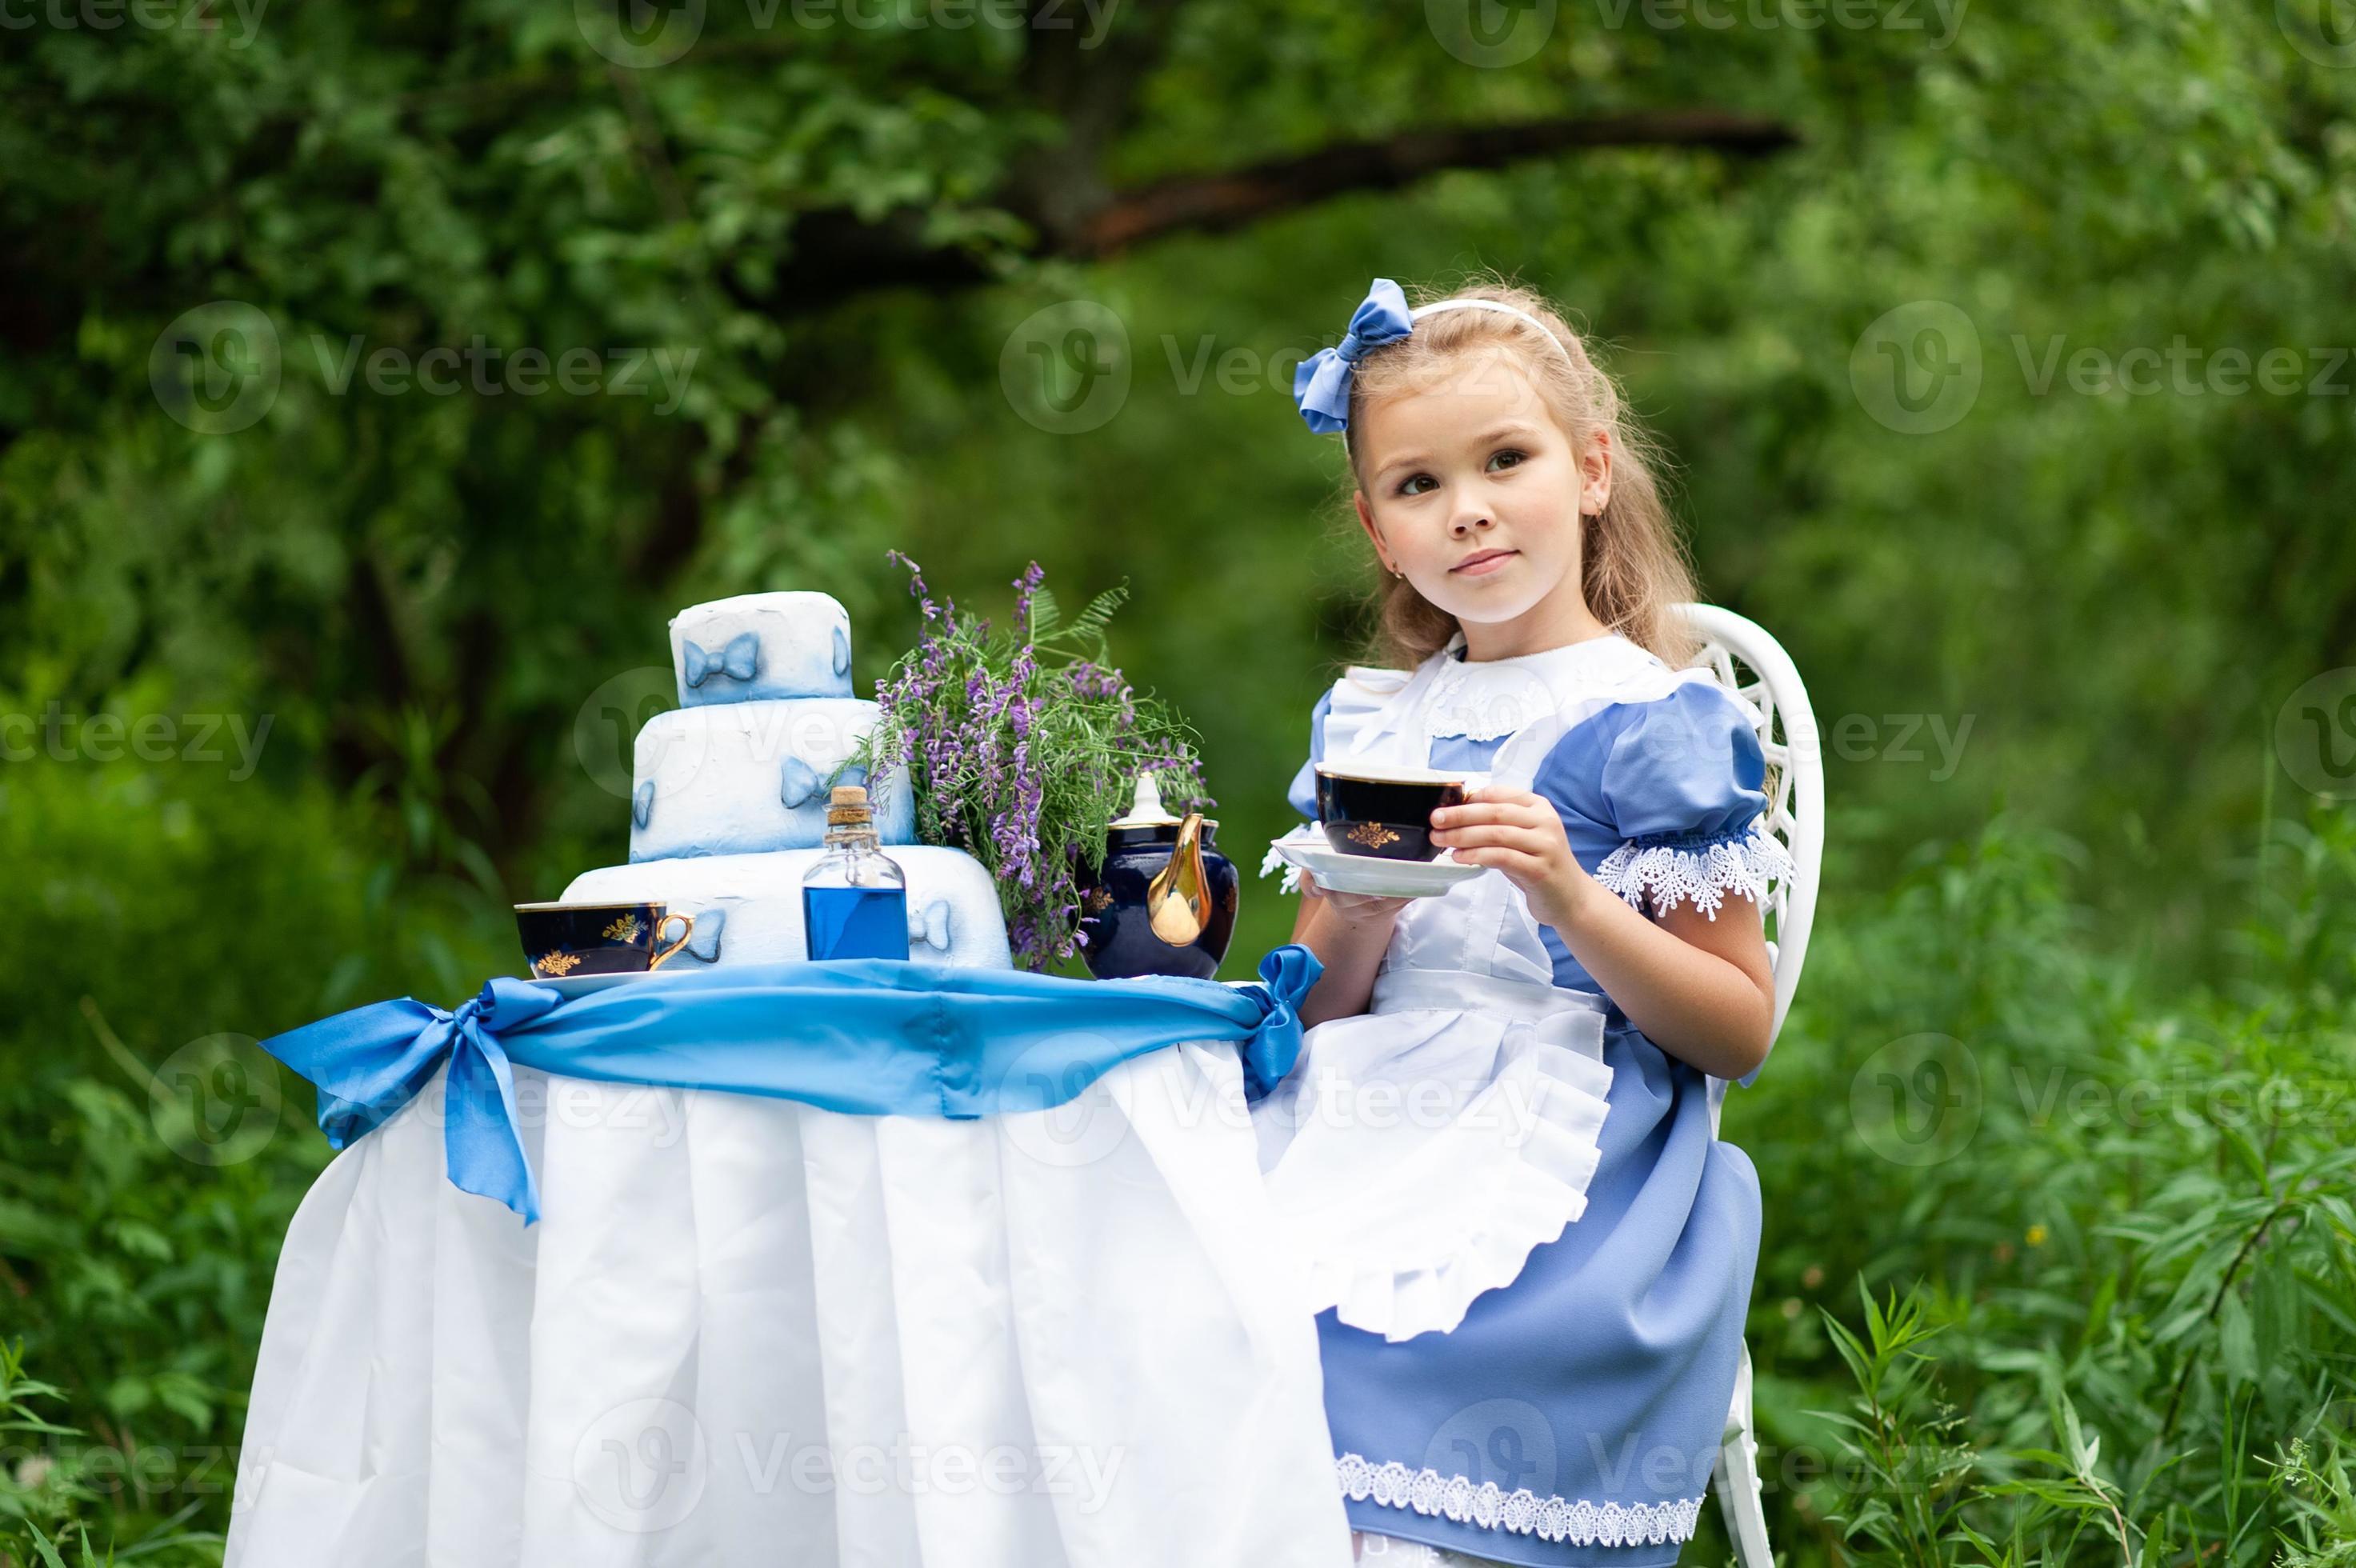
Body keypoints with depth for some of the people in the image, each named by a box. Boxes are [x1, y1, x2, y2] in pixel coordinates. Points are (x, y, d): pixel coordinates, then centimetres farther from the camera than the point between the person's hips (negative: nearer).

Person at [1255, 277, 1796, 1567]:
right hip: (1362, 1122, 5)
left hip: (1558, 1143, -5)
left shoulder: (1655, 722, 1)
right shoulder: (1366, 724, 17)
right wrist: (1359, 915, -4)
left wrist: (1571, 898, -14)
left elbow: (1738, 1034, -1)